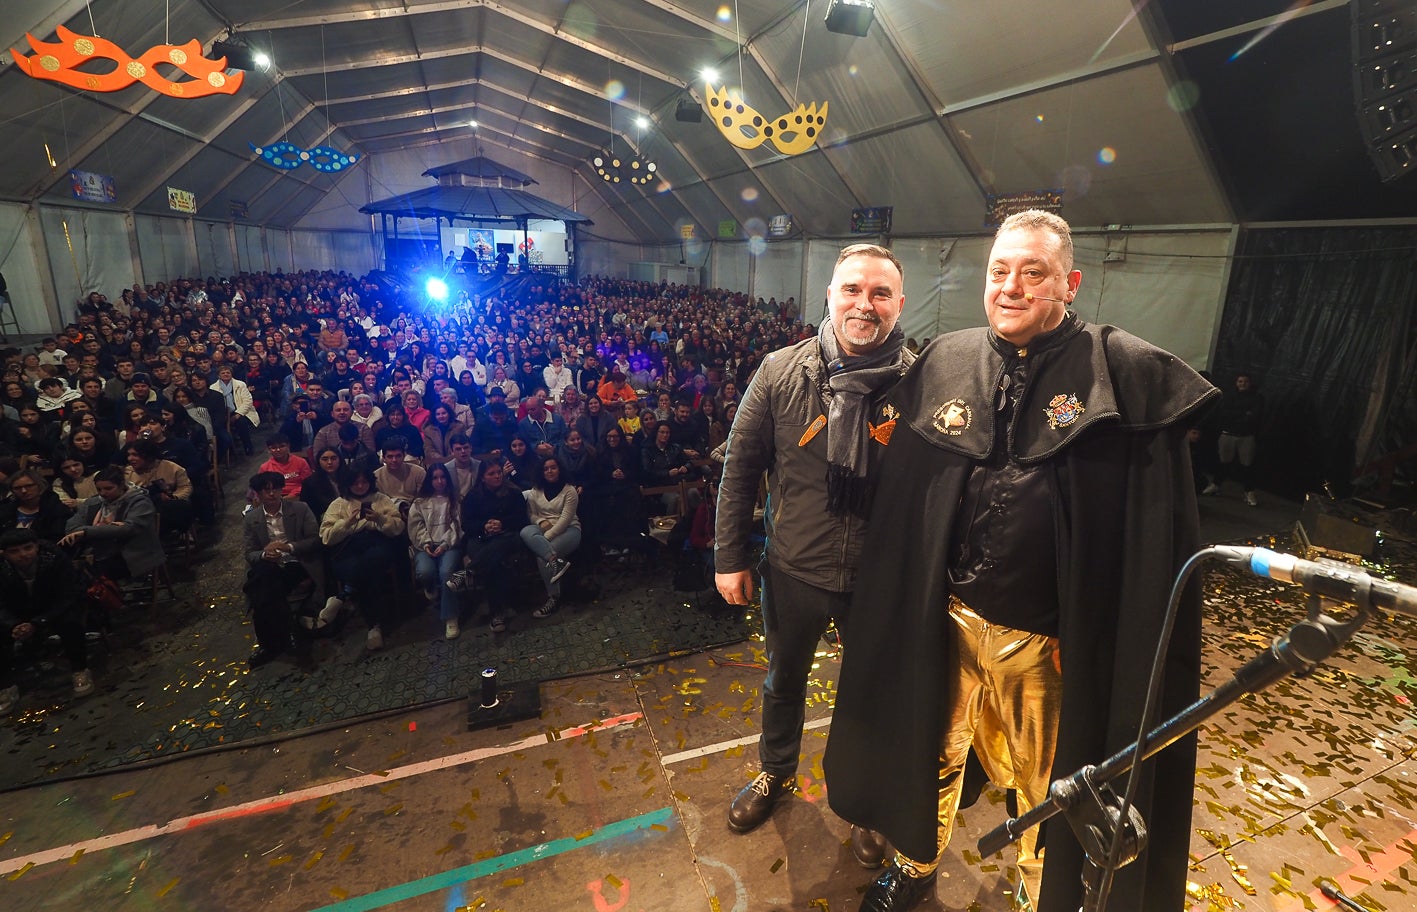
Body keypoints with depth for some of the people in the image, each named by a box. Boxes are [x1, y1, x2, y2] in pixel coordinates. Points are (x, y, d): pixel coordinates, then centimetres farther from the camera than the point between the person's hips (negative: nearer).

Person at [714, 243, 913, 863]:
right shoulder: (783, 371, -10)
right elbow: (741, 464, -4)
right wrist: (729, 556, -2)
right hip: (792, 569, 2)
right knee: (784, 679, 24)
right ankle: (775, 772, 55)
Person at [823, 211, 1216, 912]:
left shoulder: (1129, 373, -10)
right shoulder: (943, 364, -2)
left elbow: (1159, 532, -9)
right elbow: (898, 497, 4)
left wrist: (1091, 637, -11)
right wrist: (901, 610, 5)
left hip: (1048, 639, -2)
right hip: (943, 622, 2)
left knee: (1047, 786, 21)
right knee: (933, 754, 23)